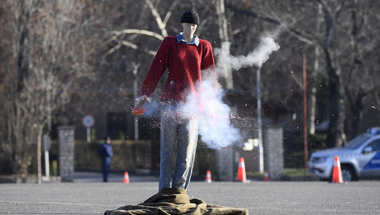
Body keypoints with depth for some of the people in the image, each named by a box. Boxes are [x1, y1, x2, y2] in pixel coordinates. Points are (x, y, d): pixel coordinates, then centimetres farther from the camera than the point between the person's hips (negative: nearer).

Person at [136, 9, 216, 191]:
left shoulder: (204, 47, 12)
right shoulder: (170, 43, 9)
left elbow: (210, 75, 14)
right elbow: (156, 69, 8)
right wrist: (145, 93, 5)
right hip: (171, 101, -1)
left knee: (187, 149, -2)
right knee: (167, 147, -1)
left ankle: (179, 189, 2)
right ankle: (164, 190, 1)